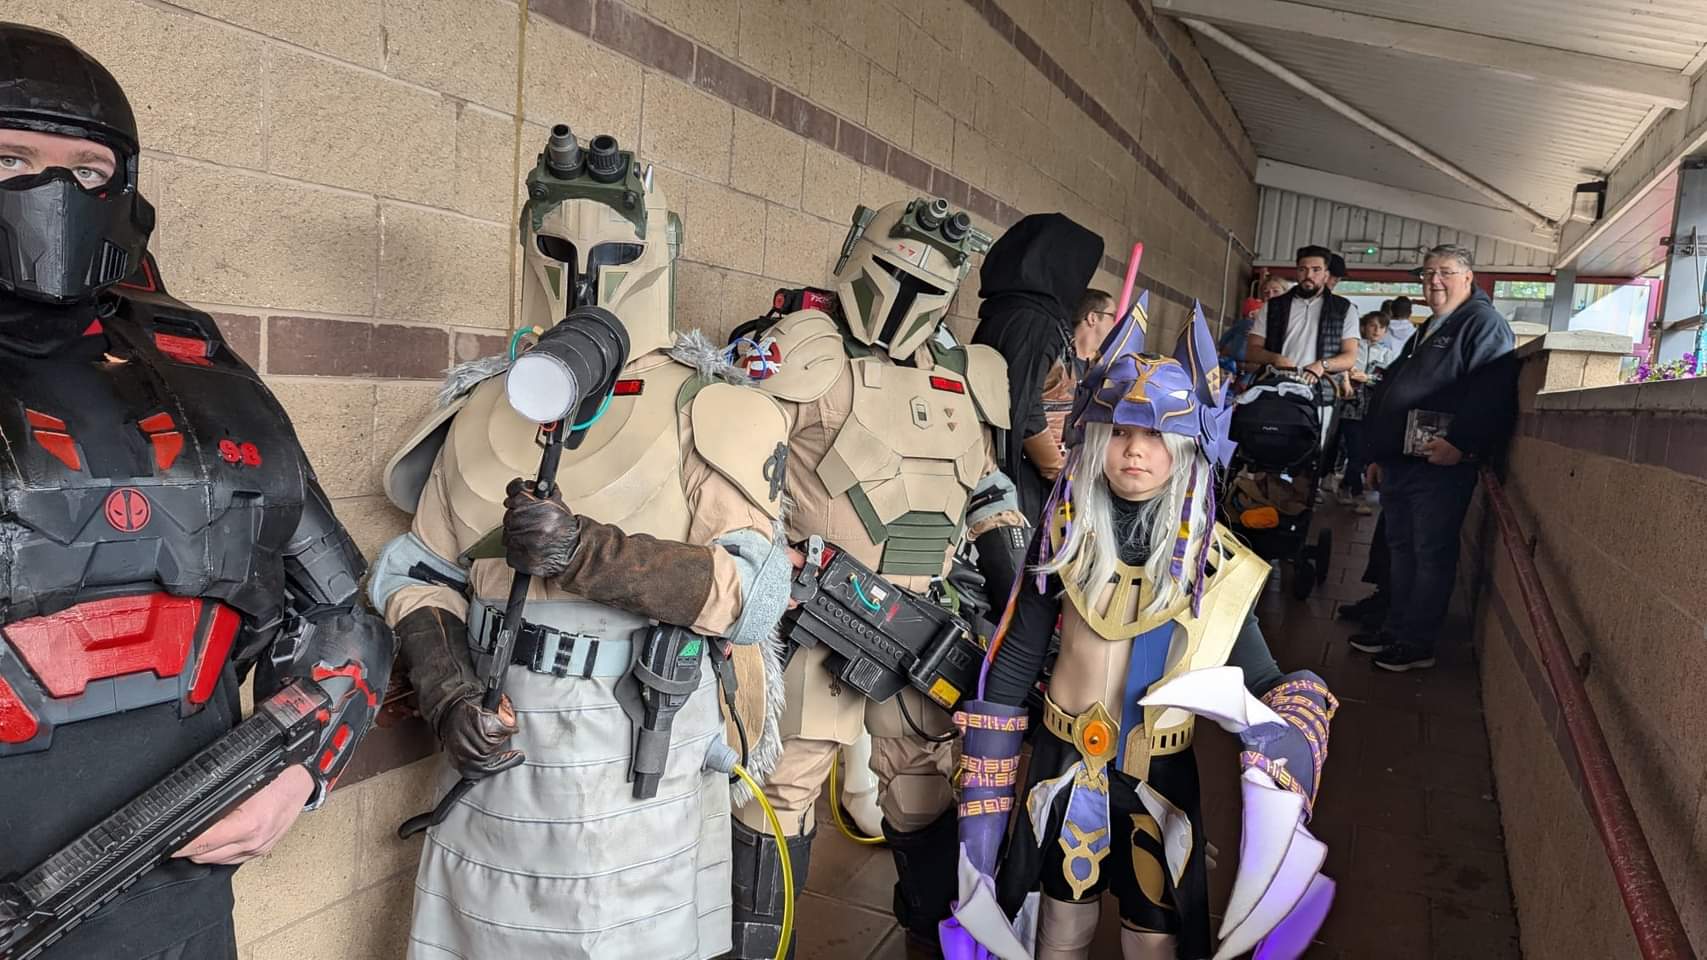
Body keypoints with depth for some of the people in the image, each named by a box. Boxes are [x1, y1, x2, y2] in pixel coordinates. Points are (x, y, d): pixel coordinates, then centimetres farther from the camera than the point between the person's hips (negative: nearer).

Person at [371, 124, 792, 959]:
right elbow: (423, 572, 10)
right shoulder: (485, 406, 6)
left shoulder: (710, 413, -6)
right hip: (494, 767, 4)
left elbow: (753, 591, -15)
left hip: (639, 779, -3)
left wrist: (591, 554, -27)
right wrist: (447, 694, -7)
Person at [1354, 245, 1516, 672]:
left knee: (1431, 556, -2)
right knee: (1401, 550, 15)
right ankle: (1397, 631, 25)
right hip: (1398, 463, 9)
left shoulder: (1483, 323, -7)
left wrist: (1462, 444, -28)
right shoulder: (1426, 333, 22)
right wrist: (1378, 455, 21)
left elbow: (1492, 395, -20)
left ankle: (1417, 645, 4)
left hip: (1441, 465, -9)